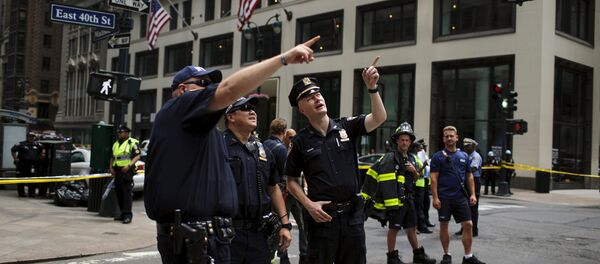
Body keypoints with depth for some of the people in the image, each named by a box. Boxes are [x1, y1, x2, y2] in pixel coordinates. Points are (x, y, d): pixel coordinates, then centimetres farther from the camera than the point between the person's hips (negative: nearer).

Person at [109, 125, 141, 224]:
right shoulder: (116, 144, 20)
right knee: (119, 193, 10)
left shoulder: (132, 143, -2)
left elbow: (137, 156, -11)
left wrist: (129, 165, -22)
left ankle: (128, 215, -14)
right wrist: (111, 167, 8)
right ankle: (123, 213, 20)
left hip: (127, 171, -8)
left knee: (127, 193, -12)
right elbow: (112, 157, 24)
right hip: (117, 171, 8)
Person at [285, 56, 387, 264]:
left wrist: (372, 88, -22)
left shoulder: (347, 127, 3)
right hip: (322, 215, -2)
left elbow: (379, 118, -11)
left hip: (352, 214, 2)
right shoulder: (301, 141, -1)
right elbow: (291, 180, 4)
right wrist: (308, 204, -9)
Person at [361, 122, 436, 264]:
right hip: (395, 200, -7)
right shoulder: (390, 158, -11)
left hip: (409, 198, 7)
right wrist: (365, 195, -24)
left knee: (412, 227, 15)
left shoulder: (413, 158, 14)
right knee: (394, 228, 2)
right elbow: (372, 173, -19)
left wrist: (414, 171, 0)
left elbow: (418, 178, 22)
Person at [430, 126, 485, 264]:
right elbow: (434, 178, -7)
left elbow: (469, 177, 13)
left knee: (468, 225, 0)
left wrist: (472, 194, 4)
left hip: (461, 197, 3)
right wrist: (435, 197, -13)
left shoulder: (464, 156, 9)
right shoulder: (438, 157, -3)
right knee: (443, 225, 5)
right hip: (444, 198, -3)